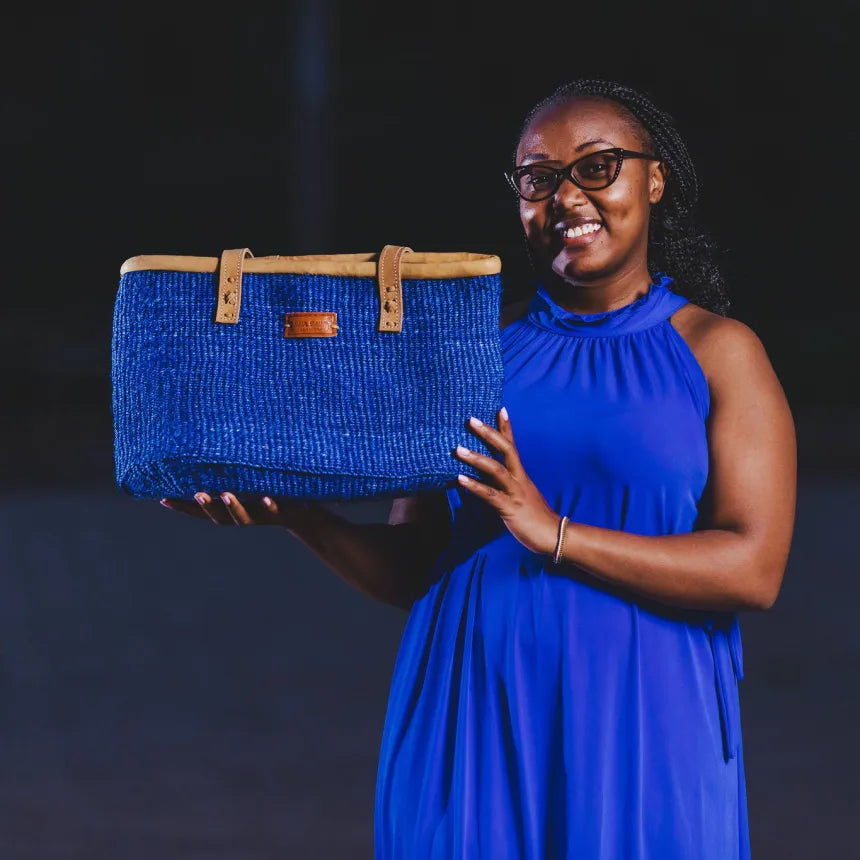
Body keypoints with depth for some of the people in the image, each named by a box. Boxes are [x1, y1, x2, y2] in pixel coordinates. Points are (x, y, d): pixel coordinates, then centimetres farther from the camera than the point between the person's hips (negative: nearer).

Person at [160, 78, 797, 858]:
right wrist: (301, 518, -9)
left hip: (642, 739, -2)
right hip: (469, 724, 2)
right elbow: (409, 571, 9)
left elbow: (754, 570, -10)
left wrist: (554, 535, -17)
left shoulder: (716, 353, 1)